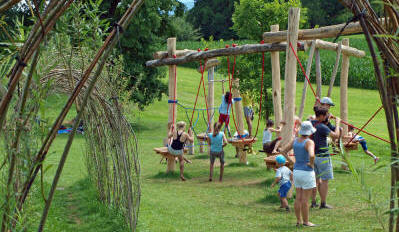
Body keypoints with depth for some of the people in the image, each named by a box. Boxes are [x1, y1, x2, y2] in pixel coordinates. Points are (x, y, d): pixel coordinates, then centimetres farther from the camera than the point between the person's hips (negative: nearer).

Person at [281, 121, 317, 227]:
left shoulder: (295, 140, 4)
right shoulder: (309, 142, -17)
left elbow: (284, 151, 10)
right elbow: (311, 155, -34)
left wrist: (292, 161, 9)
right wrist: (312, 164, -16)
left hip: (296, 171, 7)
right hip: (307, 172, -7)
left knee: (298, 197, 13)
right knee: (305, 199, 1)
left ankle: (298, 220, 21)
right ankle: (306, 221, 9)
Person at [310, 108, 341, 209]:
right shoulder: (322, 127, -18)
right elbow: (336, 135, -14)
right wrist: (337, 123, -1)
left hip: (312, 156, 8)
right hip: (322, 157, -8)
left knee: (315, 179, 15)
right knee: (324, 180, 1)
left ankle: (313, 202, 17)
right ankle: (323, 203, 4)